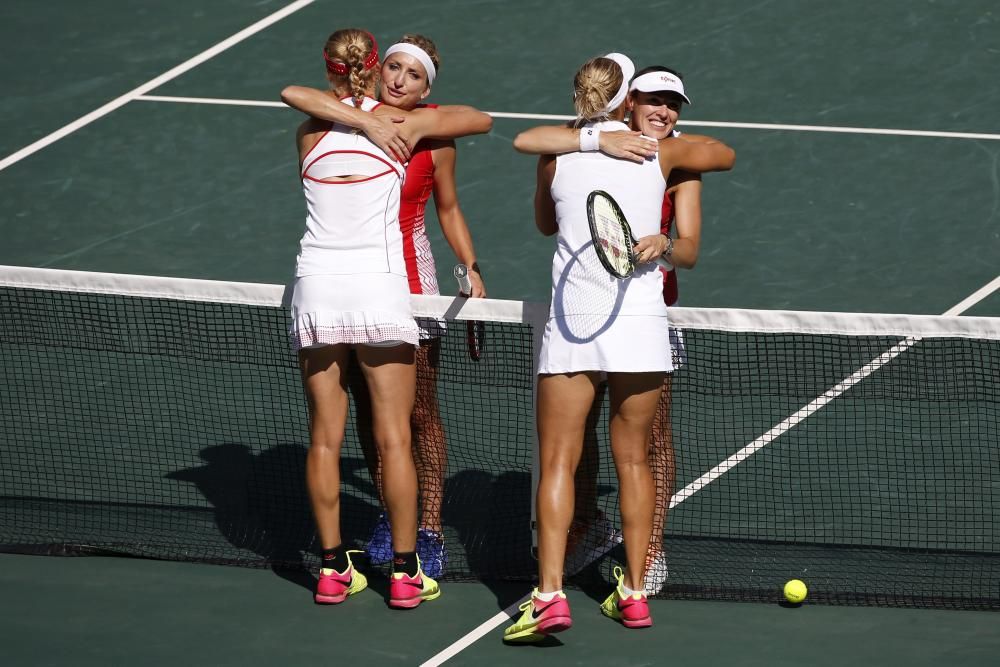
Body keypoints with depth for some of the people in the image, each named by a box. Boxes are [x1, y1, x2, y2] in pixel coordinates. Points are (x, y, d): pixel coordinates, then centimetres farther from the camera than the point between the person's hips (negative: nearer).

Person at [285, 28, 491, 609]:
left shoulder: (310, 131, 5)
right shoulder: (400, 123, -1)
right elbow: (480, 119, 13)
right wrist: (429, 117, 29)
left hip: (316, 288, 2)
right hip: (380, 287, -2)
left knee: (325, 438, 8)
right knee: (394, 438, 2)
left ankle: (333, 568, 10)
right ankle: (405, 573, 2)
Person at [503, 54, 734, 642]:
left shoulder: (555, 156, 3)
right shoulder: (656, 152, 3)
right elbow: (726, 155, 23)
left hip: (572, 323, -1)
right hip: (640, 319, 1)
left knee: (558, 462, -1)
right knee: (633, 460, 13)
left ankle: (551, 594, -15)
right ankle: (633, 593, 15)